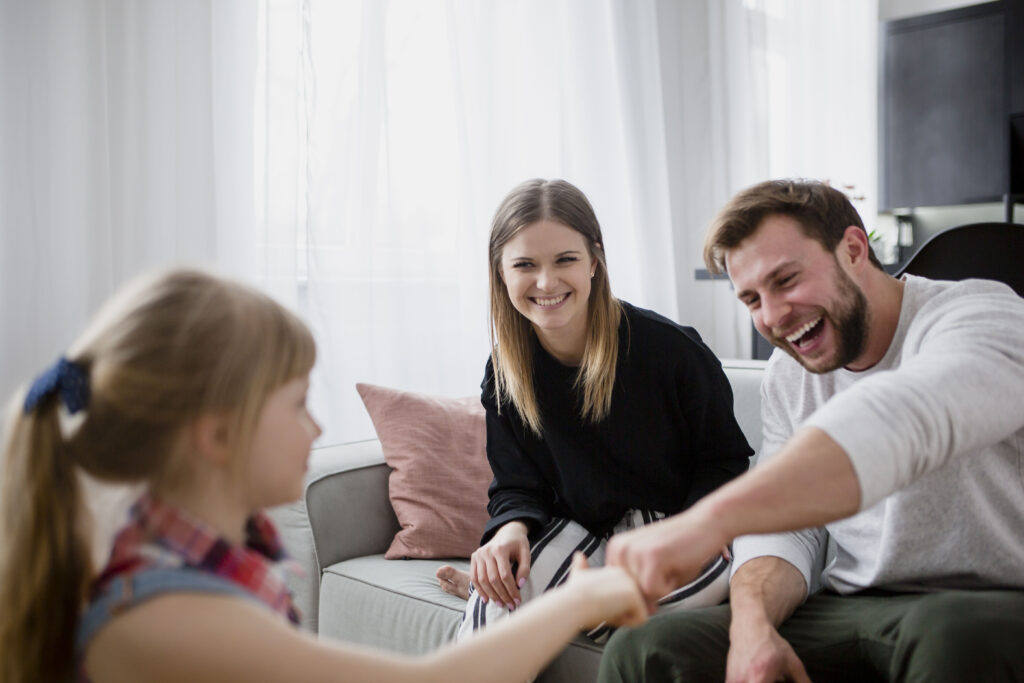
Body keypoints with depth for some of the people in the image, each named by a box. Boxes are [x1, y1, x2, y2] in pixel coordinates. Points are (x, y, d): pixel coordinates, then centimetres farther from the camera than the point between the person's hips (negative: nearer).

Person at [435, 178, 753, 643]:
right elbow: (516, 485, 2)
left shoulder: (670, 348, -16)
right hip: (579, 532, 0)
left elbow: (724, 461, -4)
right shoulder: (505, 375, -4)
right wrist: (512, 529, -22)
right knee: (497, 609, -32)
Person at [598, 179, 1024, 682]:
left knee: (955, 635, -39)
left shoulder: (982, 315, -13)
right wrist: (753, 624, -16)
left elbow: (900, 419, -35)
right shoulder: (786, 378, 9)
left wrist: (710, 518, -47)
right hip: (846, 612, 4)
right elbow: (784, 526, 6)